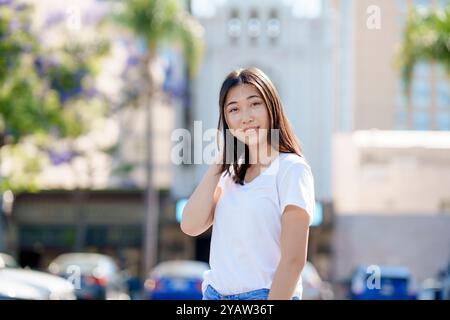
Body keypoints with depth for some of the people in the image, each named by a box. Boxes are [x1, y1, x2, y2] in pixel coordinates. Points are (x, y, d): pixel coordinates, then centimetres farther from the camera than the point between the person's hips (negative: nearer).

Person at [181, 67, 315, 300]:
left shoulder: (292, 169, -10)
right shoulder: (232, 173, 11)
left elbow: (293, 259, -15)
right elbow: (191, 226, -2)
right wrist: (220, 159, -1)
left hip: (264, 295, -6)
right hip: (214, 294, 6)